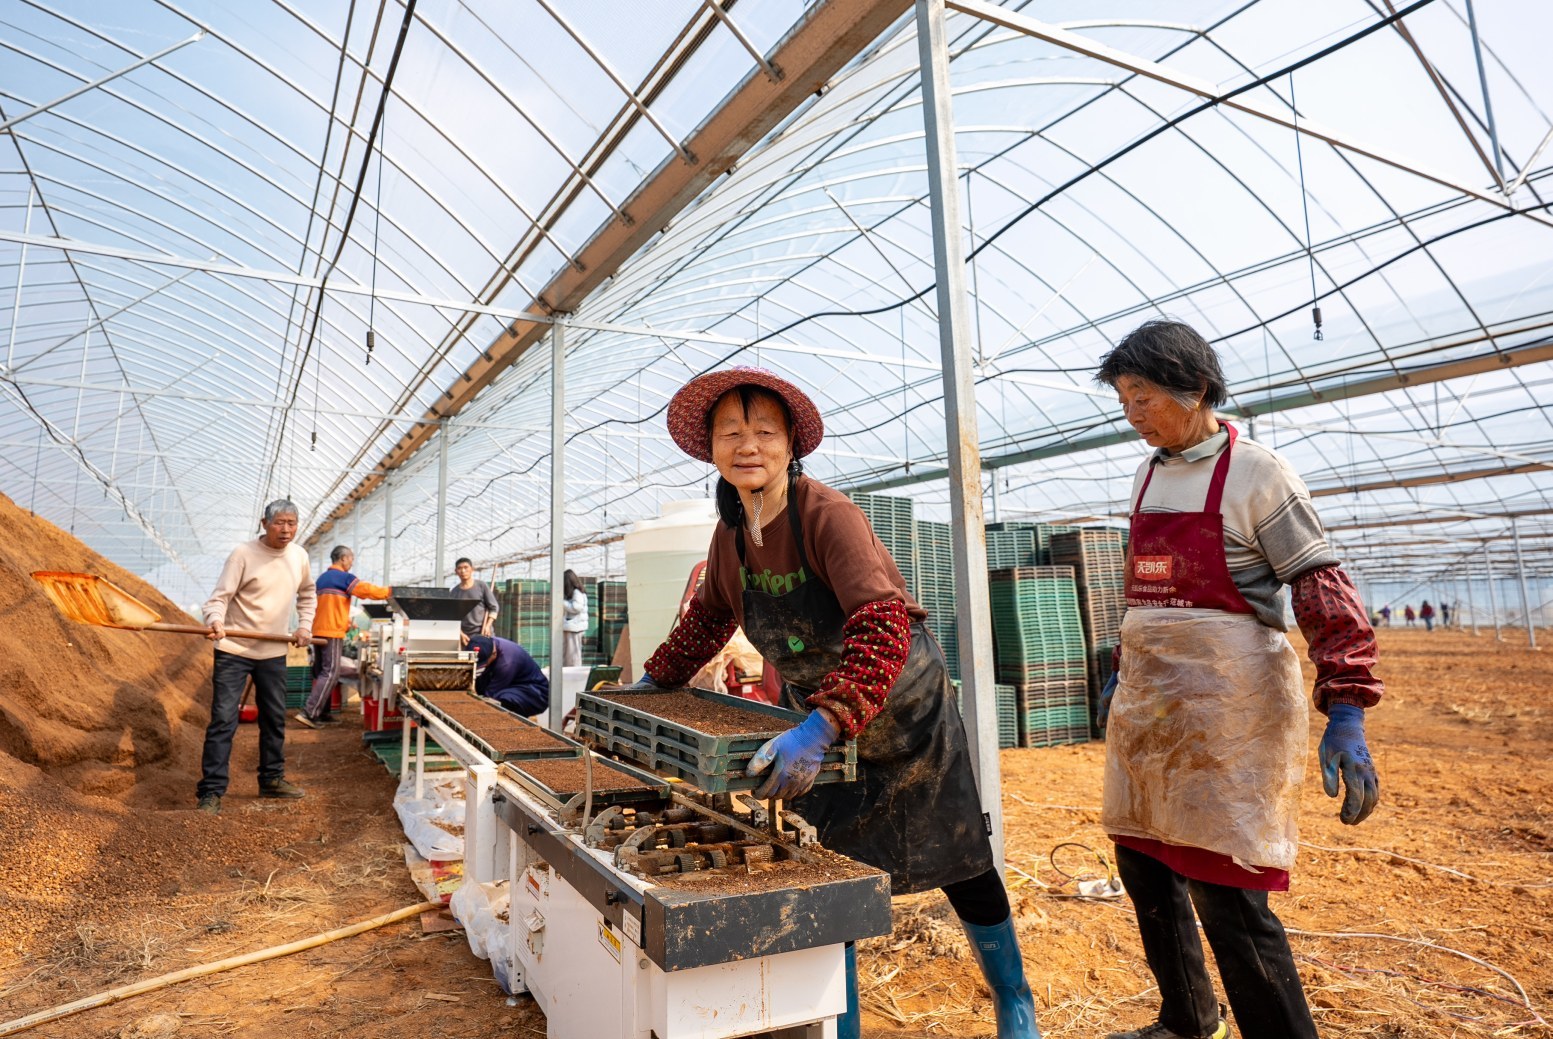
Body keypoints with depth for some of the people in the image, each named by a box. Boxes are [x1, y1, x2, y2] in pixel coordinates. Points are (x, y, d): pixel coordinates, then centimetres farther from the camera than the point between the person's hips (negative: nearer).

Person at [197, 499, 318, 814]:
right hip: (233, 650, -5)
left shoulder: (299, 556, 3)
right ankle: (212, 791, 2)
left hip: (273, 652, 6)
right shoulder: (243, 553, -13)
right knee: (223, 719, -6)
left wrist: (305, 625, 9)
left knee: (275, 719, 15)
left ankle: (272, 779, 30)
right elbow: (220, 596, -15)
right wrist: (215, 620, -35)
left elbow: (307, 595, 20)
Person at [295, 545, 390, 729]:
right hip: (332, 632, -9)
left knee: (321, 672, 12)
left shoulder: (322, 578, 20)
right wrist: (389, 591, 1)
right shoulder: (345, 578, -8)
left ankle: (322, 714, 15)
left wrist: (346, 623, 28)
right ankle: (308, 713, -15)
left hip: (318, 631, 9)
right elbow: (367, 590, -12)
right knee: (330, 673, -9)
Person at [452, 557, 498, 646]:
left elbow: (494, 607, 2)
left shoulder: (482, 586, 1)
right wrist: (460, 633, -6)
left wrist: (487, 626, -9)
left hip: (482, 633, -2)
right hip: (465, 635, 2)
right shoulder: (454, 592, 6)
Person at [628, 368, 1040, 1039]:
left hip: (903, 709, -5)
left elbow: (885, 624, -39)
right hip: (819, 719, 5)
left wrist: (822, 727, -48)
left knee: (957, 862, 10)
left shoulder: (827, 514, -27)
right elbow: (707, 617, 13)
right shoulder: (730, 533, -6)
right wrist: (654, 680, 13)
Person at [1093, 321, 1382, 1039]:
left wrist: (1345, 712, -18)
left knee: (1223, 889, -7)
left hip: (1227, 703, -7)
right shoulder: (1149, 474, 12)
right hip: (1148, 703, 7)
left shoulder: (1255, 473, -7)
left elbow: (1324, 593, -11)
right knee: (1143, 864, 15)